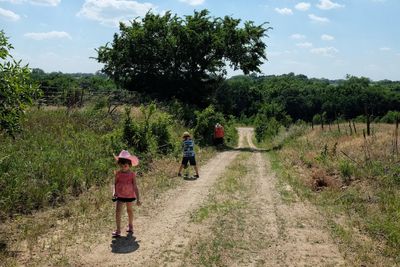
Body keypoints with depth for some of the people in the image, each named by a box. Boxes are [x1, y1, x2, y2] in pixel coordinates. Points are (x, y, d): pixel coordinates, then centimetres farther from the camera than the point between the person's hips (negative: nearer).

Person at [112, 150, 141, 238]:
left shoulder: (132, 174, -13)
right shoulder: (118, 173, -10)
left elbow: (135, 187, -11)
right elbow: (115, 184, 1)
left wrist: (138, 199, -11)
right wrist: (114, 192, -14)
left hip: (129, 195, 0)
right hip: (120, 195, 1)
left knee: (129, 210, 17)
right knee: (118, 211, -11)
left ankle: (130, 225, 39)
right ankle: (118, 230, -6)